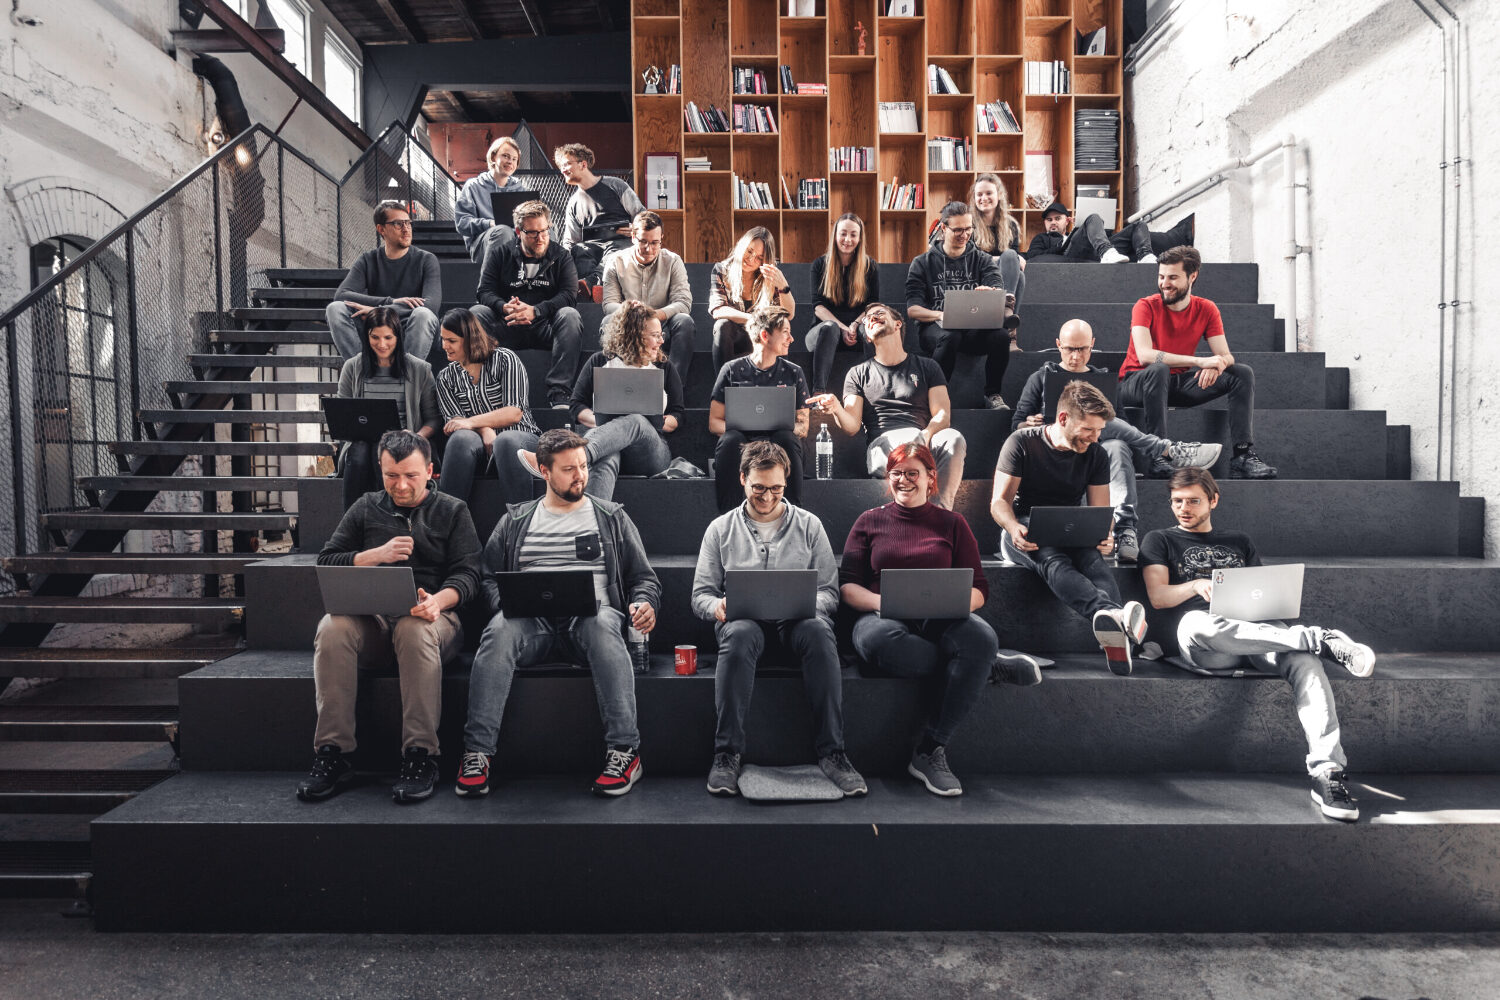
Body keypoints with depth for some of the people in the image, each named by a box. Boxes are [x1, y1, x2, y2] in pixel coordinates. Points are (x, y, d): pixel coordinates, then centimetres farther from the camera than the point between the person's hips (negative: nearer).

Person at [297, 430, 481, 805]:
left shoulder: (452, 511, 13)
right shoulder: (366, 509, 20)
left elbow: (467, 573, 2)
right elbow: (325, 563, 14)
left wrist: (439, 600, -20)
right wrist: (375, 555, -4)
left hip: (432, 617, -2)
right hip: (372, 618, 3)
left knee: (415, 630, -38)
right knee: (333, 627, -31)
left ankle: (420, 757, -33)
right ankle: (332, 756, -26)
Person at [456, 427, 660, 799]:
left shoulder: (612, 517, 20)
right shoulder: (515, 521, 22)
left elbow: (644, 578, 17)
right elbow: (490, 578, 18)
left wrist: (644, 604, -5)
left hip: (592, 613, -1)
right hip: (532, 619, 1)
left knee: (603, 625, -37)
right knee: (500, 630, -33)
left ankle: (624, 751, -37)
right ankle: (476, 753, -30)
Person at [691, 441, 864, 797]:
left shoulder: (809, 524, 15)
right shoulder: (721, 528, 15)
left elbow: (830, 591, 10)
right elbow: (700, 594, 12)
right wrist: (718, 606, -12)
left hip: (797, 619, 0)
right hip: (743, 618, 0)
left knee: (819, 632, -35)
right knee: (739, 635, -37)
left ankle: (832, 751, -31)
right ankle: (727, 754, -32)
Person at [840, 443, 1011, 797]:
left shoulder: (952, 523, 17)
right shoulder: (870, 521, 16)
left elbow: (979, 589, 10)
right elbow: (847, 586, 8)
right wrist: (885, 603, -13)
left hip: (942, 621, 1)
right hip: (885, 618, -1)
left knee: (981, 636, -34)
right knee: (876, 640, -38)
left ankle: (930, 753, -25)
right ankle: (992, 666, -17)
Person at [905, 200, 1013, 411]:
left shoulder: (983, 261, 16)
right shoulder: (923, 263, 10)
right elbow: (912, 310, -1)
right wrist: (940, 315, -22)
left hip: (975, 328, 2)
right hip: (934, 328, -2)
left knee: (1001, 335, -30)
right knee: (949, 336, -38)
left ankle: (993, 394, -10)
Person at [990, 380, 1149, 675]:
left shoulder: (1095, 455, 9)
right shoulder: (1022, 443, -2)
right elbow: (1000, 501, -5)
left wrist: (1105, 535, -17)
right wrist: (1013, 527, -28)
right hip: (1024, 536, -3)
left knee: (1094, 558, -34)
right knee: (1053, 560, -39)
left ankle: (1113, 633, -60)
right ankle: (1110, 613, -66)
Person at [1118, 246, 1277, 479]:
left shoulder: (1206, 309, 2)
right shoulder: (1146, 307, -12)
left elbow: (1225, 356, -4)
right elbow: (1144, 355, -29)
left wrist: (1215, 366, -31)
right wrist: (1200, 361, -35)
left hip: (1179, 382, 5)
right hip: (1137, 382, -5)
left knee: (1243, 373, -9)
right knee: (1158, 370, -38)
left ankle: (1243, 456, -17)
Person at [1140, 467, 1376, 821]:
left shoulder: (1239, 541, 33)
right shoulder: (1160, 541, 22)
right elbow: (1158, 596, 7)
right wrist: (1197, 585, -13)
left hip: (1256, 630, 3)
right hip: (1203, 645, -3)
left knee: (1305, 660, -33)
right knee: (1196, 623, -42)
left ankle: (1327, 772, -39)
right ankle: (1319, 637, -37)